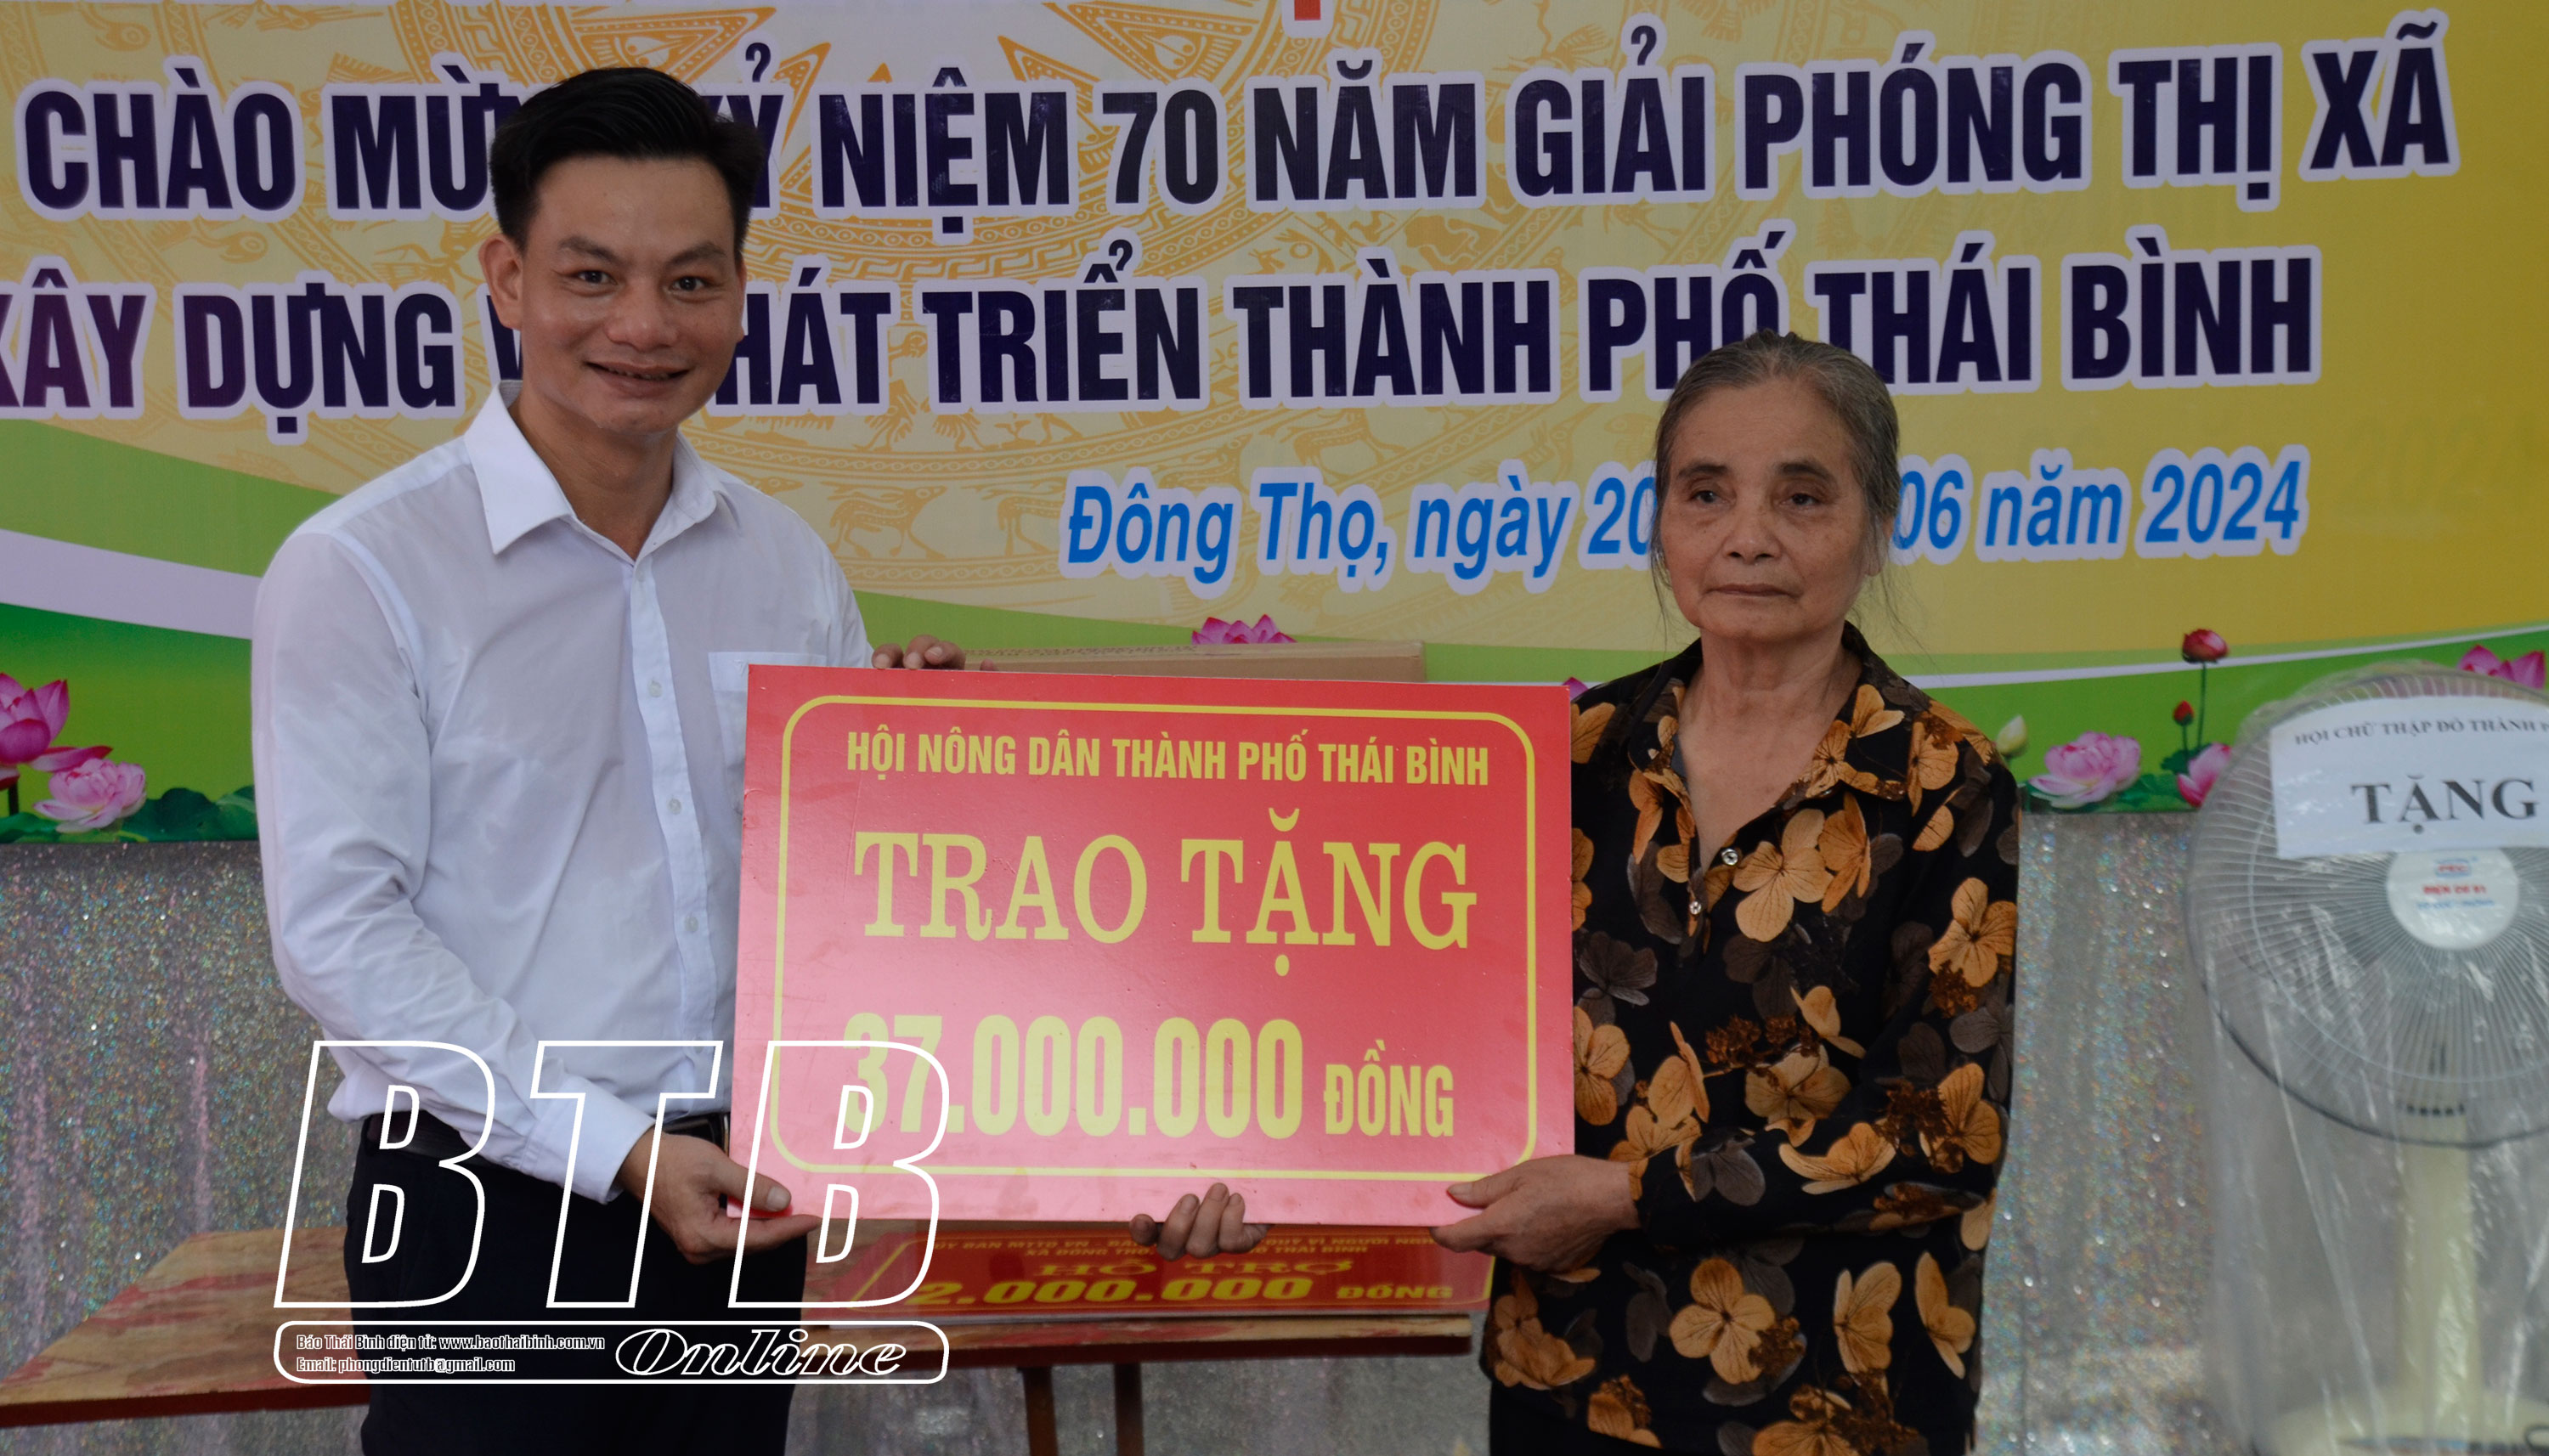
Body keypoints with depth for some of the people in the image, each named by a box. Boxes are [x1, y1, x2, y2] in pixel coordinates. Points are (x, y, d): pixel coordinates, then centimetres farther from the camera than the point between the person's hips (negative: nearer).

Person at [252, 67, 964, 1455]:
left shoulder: (786, 562, 7)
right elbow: (337, 927, -13)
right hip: (494, 1211, -4)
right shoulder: (365, 569, -9)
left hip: (737, 1201, 5)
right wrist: (616, 1153, -18)